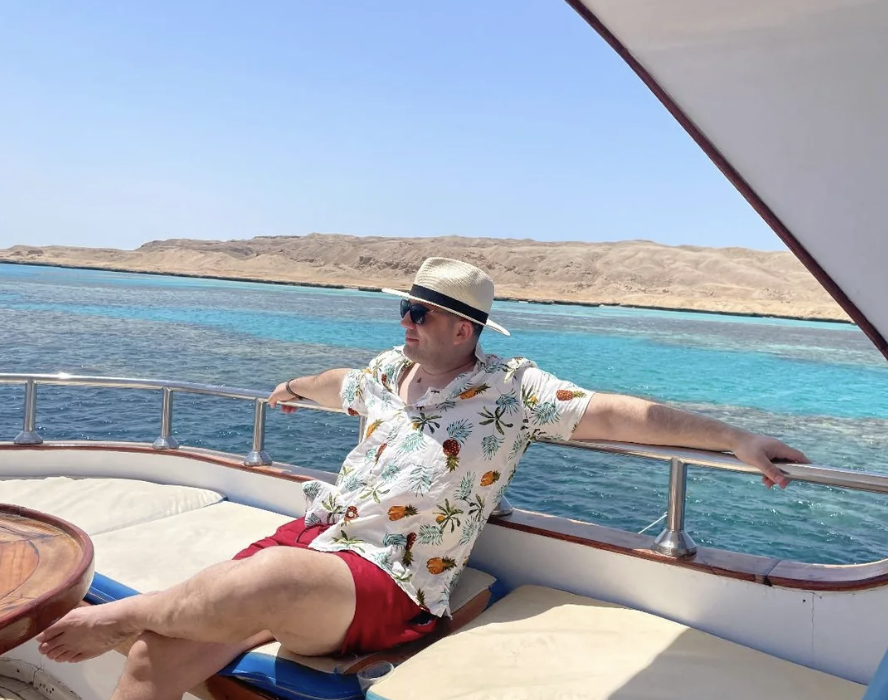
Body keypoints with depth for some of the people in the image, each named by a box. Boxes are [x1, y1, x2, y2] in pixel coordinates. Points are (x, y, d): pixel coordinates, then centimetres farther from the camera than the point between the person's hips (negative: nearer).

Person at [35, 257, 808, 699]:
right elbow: (338, 385, 37)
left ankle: (120, 614, -11)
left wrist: (739, 438, -13)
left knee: (264, 582, -37)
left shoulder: (513, 388, -4)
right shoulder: (387, 371, 14)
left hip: (387, 581, -6)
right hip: (309, 536, 6)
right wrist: (293, 387, 57)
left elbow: (620, 414, -9)